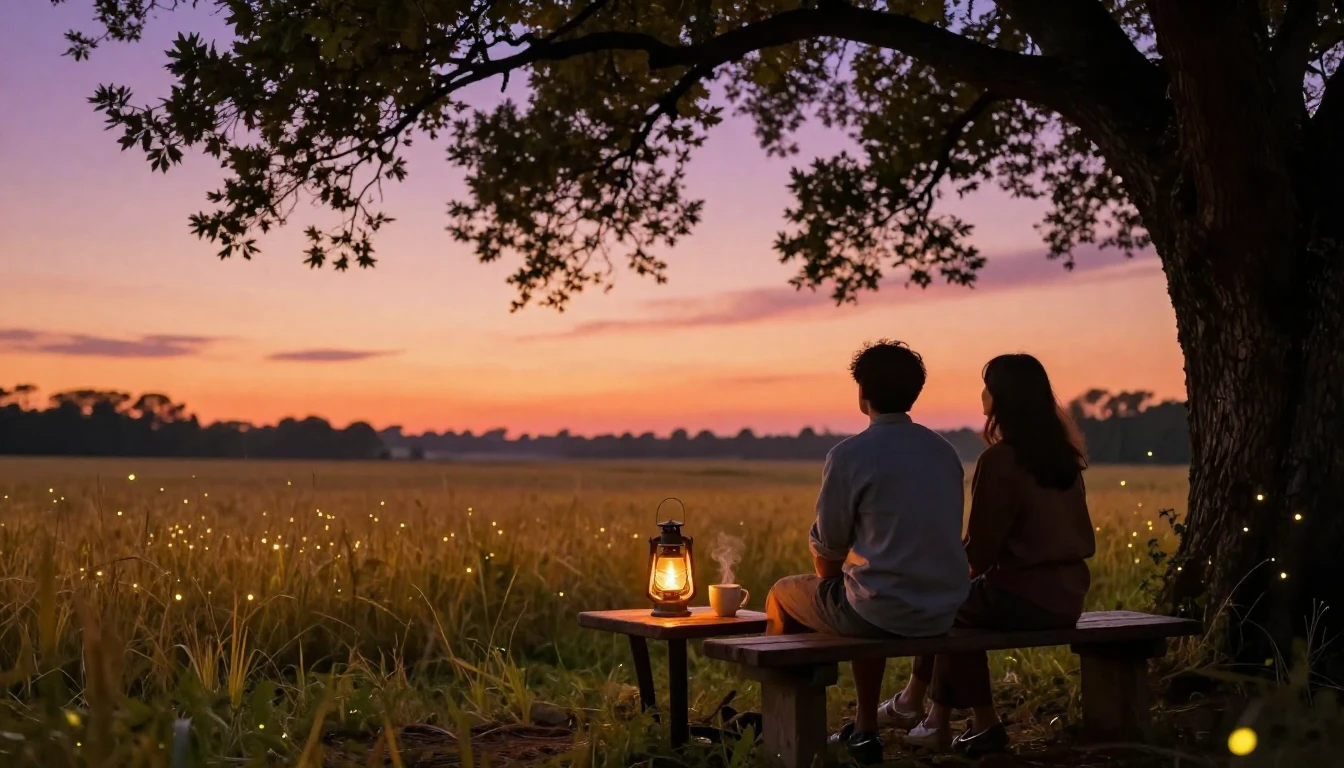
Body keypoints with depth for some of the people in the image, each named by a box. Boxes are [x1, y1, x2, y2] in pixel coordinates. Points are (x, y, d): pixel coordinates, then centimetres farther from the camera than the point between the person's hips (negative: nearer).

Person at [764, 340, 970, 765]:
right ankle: (864, 730, 37)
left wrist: (832, 584, 18)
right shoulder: (945, 452, 5)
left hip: (881, 612, -6)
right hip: (943, 612, 6)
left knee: (782, 596, 21)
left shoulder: (848, 456, -14)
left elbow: (827, 549, -7)